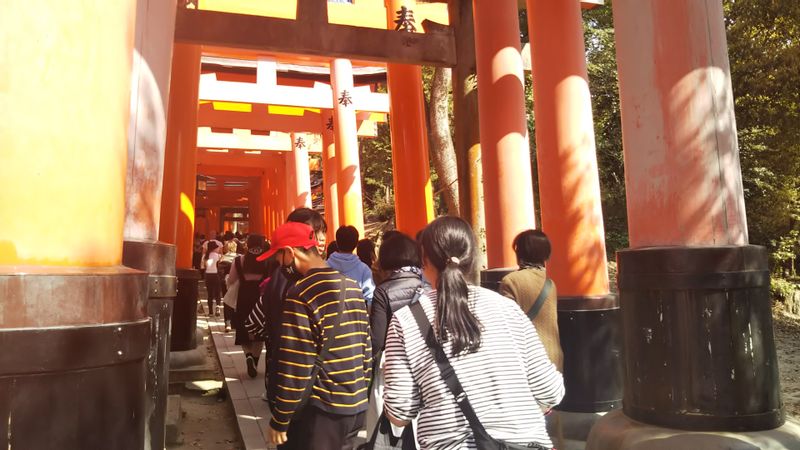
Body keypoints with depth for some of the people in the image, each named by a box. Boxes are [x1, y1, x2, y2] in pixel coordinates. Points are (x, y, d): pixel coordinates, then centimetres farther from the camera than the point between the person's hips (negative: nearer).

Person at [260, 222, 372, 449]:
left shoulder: (301, 294, -17)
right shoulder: (352, 286, 5)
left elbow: (295, 368, -18)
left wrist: (279, 421, -8)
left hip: (321, 411, -7)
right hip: (357, 407, 7)